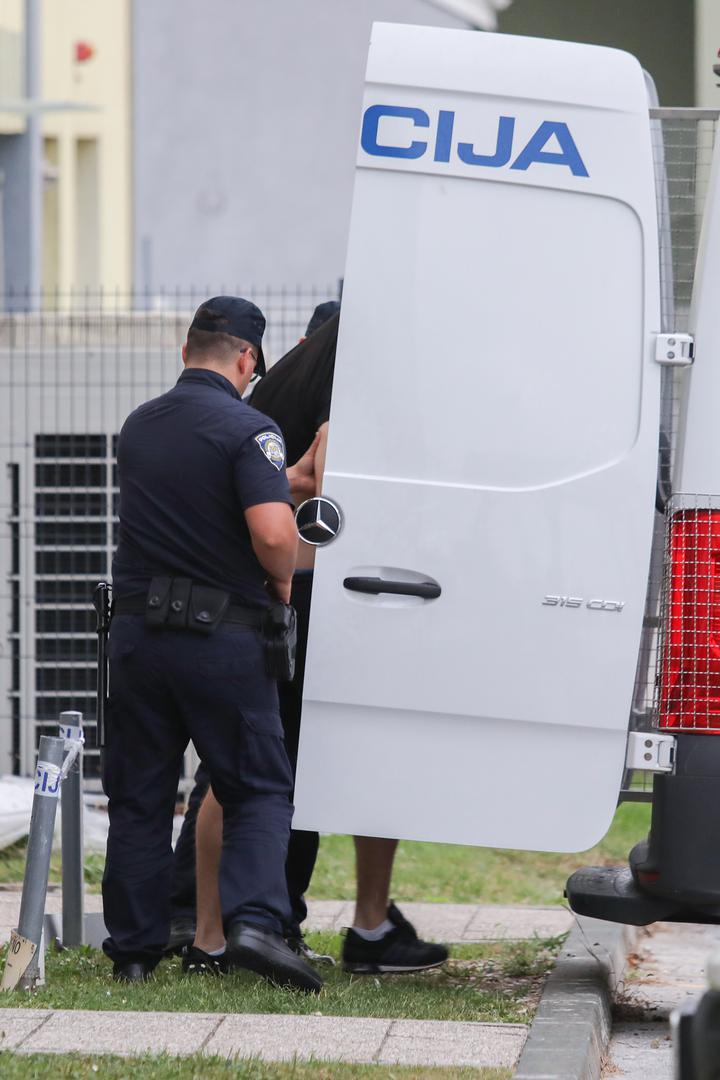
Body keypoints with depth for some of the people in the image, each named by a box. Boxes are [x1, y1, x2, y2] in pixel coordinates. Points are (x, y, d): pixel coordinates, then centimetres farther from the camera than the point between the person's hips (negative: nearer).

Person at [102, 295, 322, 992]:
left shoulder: (138, 426, 10)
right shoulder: (247, 430, -11)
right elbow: (273, 531, -24)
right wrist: (281, 582, -2)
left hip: (136, 629, 5)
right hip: (222, 638, -5)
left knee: (138, 797, 11)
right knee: (259, 790, 5)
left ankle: (132, 949, 13)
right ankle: (254, 922, -13)